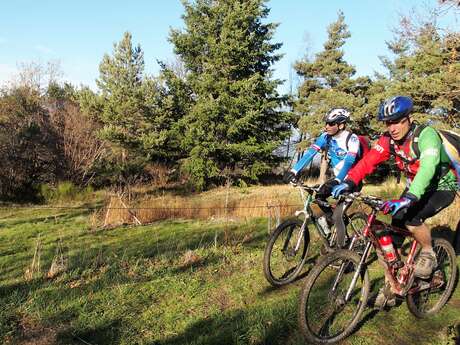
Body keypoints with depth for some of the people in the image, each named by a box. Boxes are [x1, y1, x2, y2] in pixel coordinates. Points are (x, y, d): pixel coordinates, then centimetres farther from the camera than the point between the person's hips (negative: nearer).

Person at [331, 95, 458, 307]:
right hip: (415, 188, 7)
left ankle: (428, 254, -1)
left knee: (410, 218, -31)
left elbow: (428, 167, -45)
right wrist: (348, 182, -39)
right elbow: (369, 160, -21)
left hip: (441, 188, -6)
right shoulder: (389, 139, -11)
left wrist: (408, 199, -59)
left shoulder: (426, 135, -29)